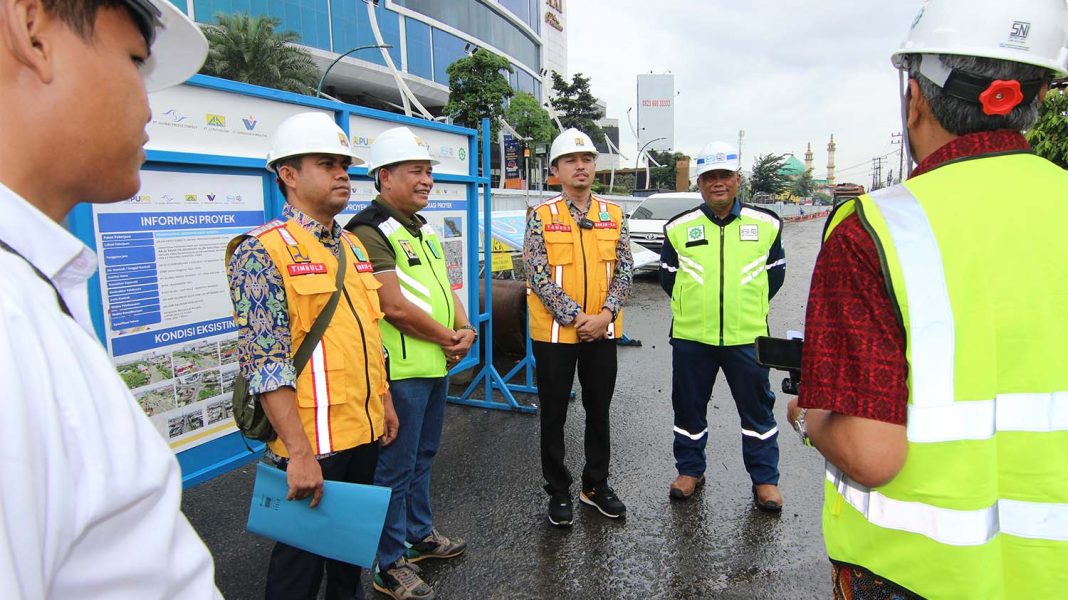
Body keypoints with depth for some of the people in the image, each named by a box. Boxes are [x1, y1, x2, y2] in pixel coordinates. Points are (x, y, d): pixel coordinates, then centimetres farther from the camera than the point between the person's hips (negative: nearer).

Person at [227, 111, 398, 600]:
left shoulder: (353, 246, 10)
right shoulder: (263, 252, -14)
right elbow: (265, 362, -20)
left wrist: (384, 401, 16)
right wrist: (299, 451, -22)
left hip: (365, 431, 7)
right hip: (310, 443, -7)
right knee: (303, 552, 11)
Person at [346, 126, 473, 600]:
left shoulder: (424, 229, 14)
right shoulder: (371, 231, -16)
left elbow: (442, 285, 17)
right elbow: (394, 306, -23)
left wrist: (465, 329, -1)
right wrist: (447, 338, -12)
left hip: (437, 365, 9)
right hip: (401, 370, -9)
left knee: (423, 456, 22)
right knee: (396, 467, 3)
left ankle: (420, 534, 40)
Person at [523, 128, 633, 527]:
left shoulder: (613, 215, 6)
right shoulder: (542, 216, -5)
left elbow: (624, 270, 3)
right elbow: (538, 274, -12)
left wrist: (606, 314, -12)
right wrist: (574, 317, -18)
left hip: (603, 332, 3)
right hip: (554, 332, -3)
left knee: (599, 412, 15)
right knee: (554, 416, 8)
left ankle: (596, 485, 33)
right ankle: (558, 492, 26)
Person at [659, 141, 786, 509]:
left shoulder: (766, 224, 3)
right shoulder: (679, 228, 2)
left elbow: (775, 271, 12)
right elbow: (668, 275, 10)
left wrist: (751, 307, 6)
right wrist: (692, 306, 6)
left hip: (747, 336, 0)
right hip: (691, 336, 1)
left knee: (757, 408, 9)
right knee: (689, 407, 11)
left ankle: (765, 478, 27)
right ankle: (690, 470, 30)